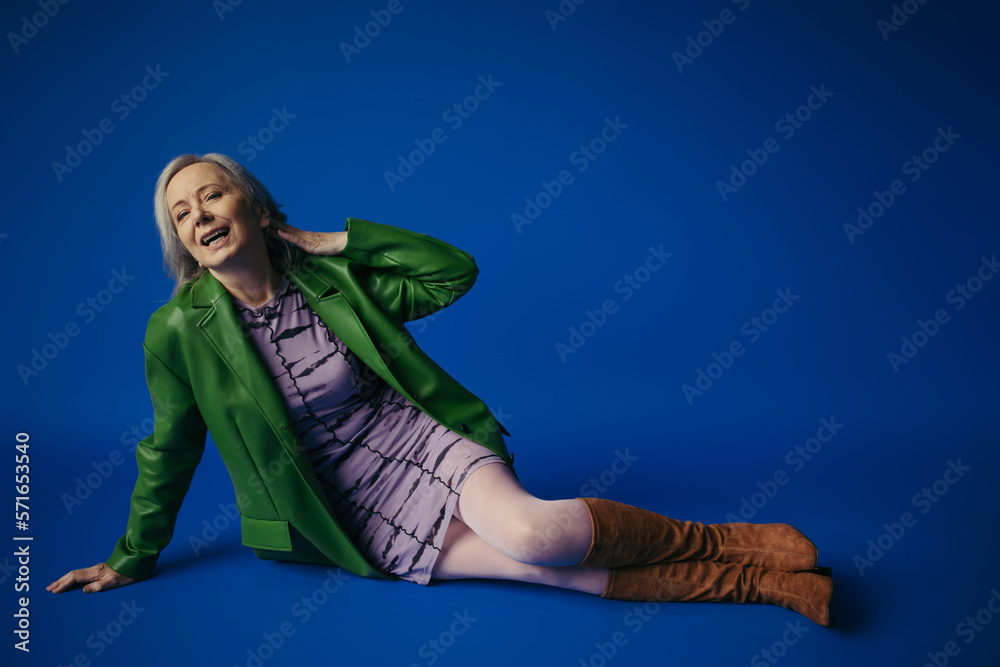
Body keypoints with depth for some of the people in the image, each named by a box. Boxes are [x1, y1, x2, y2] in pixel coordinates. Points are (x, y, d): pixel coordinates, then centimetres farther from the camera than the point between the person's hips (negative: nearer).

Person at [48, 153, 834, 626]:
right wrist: (134, 556, 14)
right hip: (369, 523, 0)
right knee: (562, 570, -18)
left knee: (533, 533, -32)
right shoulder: (178, 334, -8)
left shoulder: (331, 279, -3)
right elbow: (170, 452, 5)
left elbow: (455, 270, -4)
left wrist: (340, 241, -9)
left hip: (425, 444, 1)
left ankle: (728, 542, -11)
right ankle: (752, 579, -4)